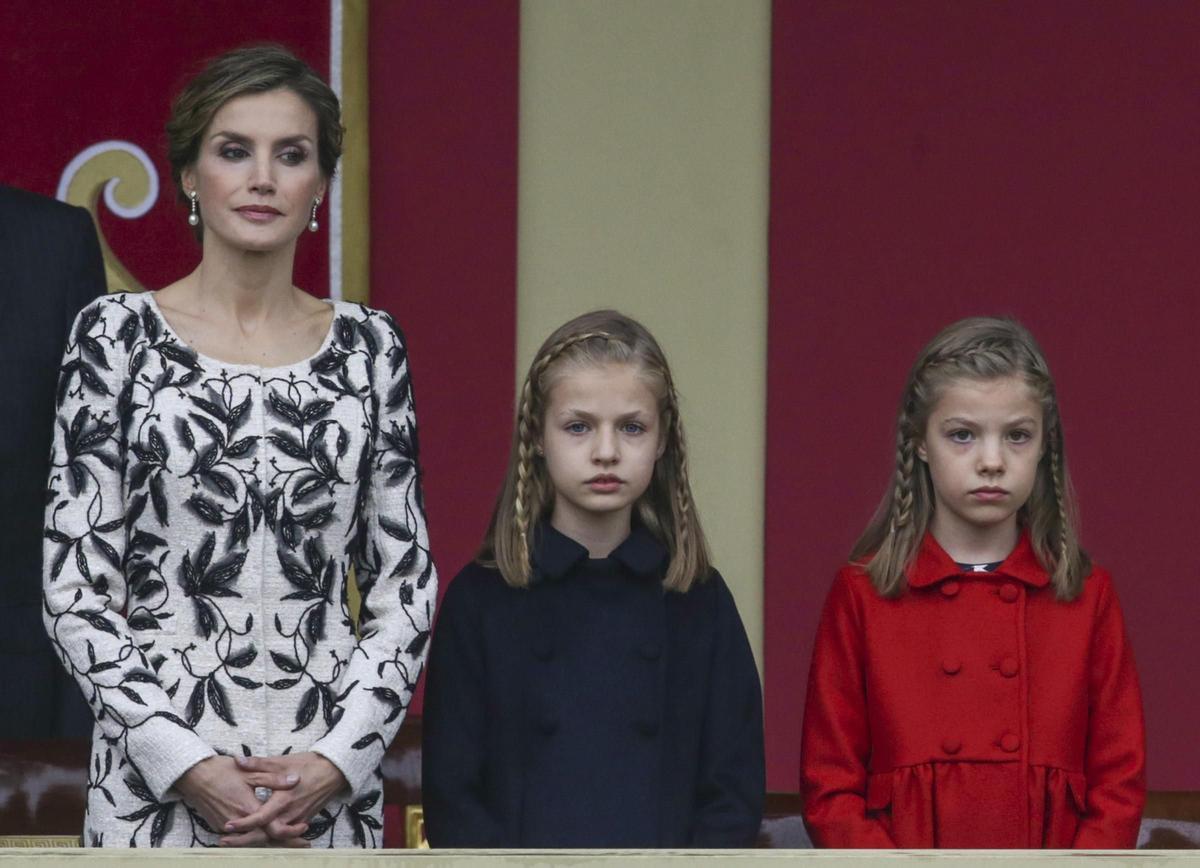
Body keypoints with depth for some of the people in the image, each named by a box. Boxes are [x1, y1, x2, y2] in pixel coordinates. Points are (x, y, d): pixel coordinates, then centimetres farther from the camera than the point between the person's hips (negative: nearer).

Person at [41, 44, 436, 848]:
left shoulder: (368, 345, 7)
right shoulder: (119, 336, 0)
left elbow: (407, 585, 7)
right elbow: (75, 588, -3)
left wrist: (341, 757, -6)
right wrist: (181, 760, -12)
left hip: (332, 780, 2)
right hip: (157, 782, -2)